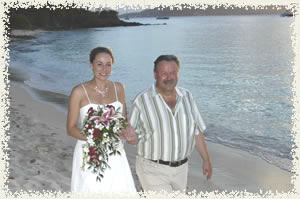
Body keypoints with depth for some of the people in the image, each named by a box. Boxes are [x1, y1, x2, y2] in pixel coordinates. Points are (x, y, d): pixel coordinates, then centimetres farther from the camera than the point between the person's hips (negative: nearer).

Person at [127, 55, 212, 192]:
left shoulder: (187, 97, 1)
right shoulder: (141, 101, -12)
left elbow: (197, 131, 8)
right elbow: (135, 138, -7)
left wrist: (206, 160, 9)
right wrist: (131, 137, -29)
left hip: (180, 169, 5)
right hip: (153, 169, -5)